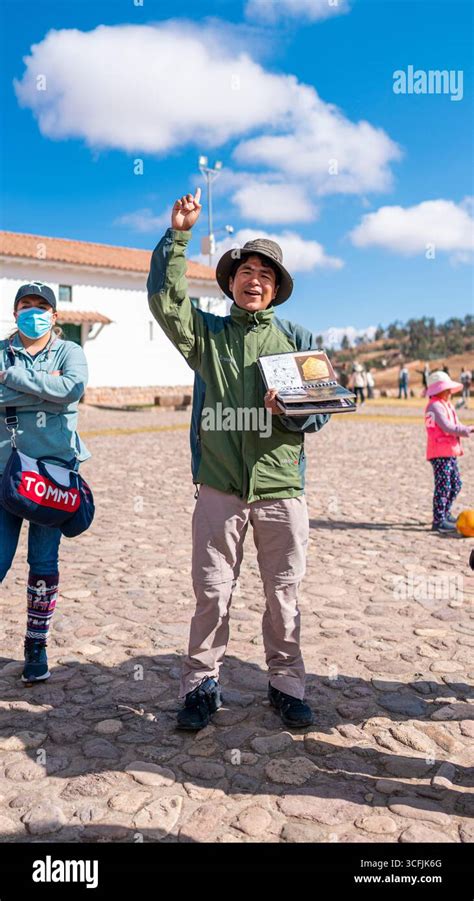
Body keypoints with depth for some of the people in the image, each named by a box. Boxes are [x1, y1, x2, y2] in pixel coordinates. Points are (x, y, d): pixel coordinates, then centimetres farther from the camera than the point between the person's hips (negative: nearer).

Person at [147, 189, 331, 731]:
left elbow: (320, 411, 7)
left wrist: (290, 410, -15)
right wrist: (177, 235, -12)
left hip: (281, 489, 1)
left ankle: (286, 685, 25)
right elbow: (164, 299, -6)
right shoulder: (207, 332, 11)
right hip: (219, 488, 0)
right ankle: (201, 686, 20)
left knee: (283, 595, 8)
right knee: (211, 594, 4)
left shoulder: (297, 339, 11)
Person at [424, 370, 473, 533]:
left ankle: (445, 514, 29)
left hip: (450, 452, 10)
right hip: (440, 453, -10)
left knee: (456, 485, 16)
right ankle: (438, 521, -3)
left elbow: (454, 426, 17)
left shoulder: (446, 405, 20)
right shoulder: (435, 406, -13)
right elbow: (448, 428, -21)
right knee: (443, 486, -8)